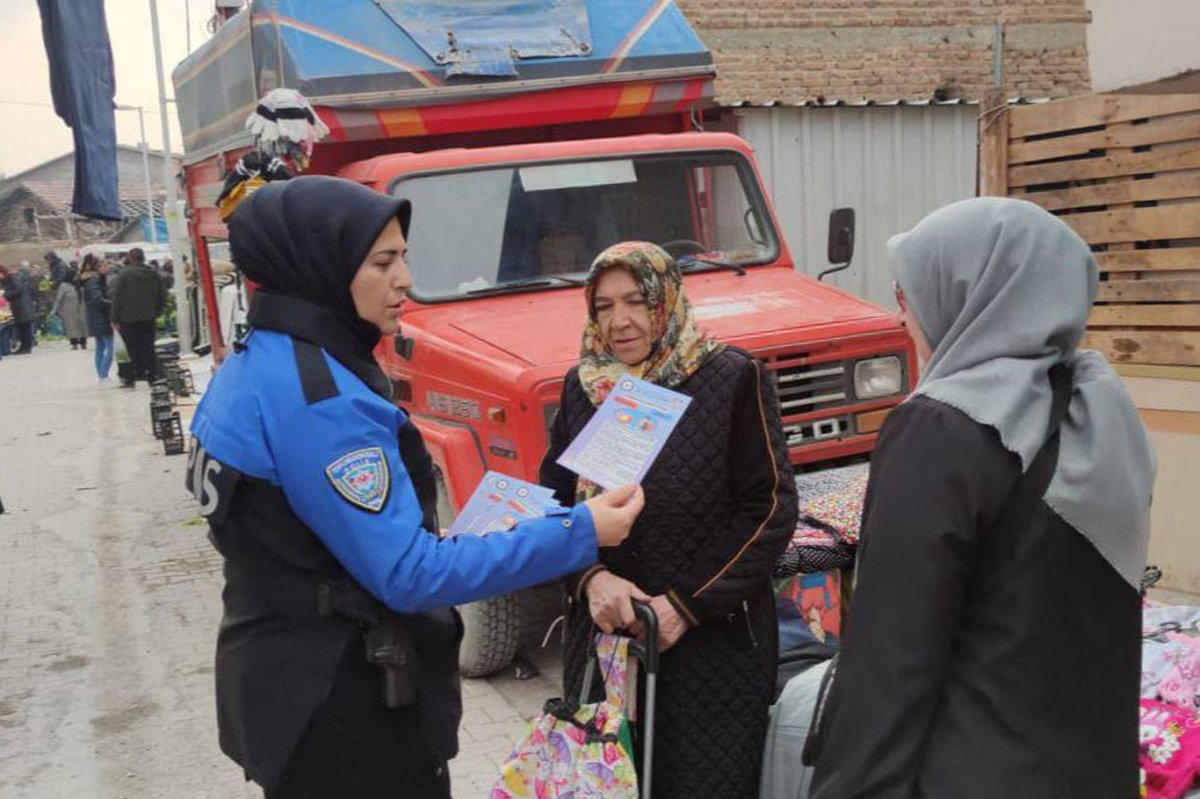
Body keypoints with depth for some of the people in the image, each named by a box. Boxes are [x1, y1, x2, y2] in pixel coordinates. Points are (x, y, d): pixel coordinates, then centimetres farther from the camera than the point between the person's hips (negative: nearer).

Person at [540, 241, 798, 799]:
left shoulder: (734, 380, -8)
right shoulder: (582, 386, 6)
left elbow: (771, 508, -9)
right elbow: (553, 498, 9)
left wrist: (688, 605, -14)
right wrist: (591, 576, -10)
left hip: (713, 645, -4)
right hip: (600, 636, 4)